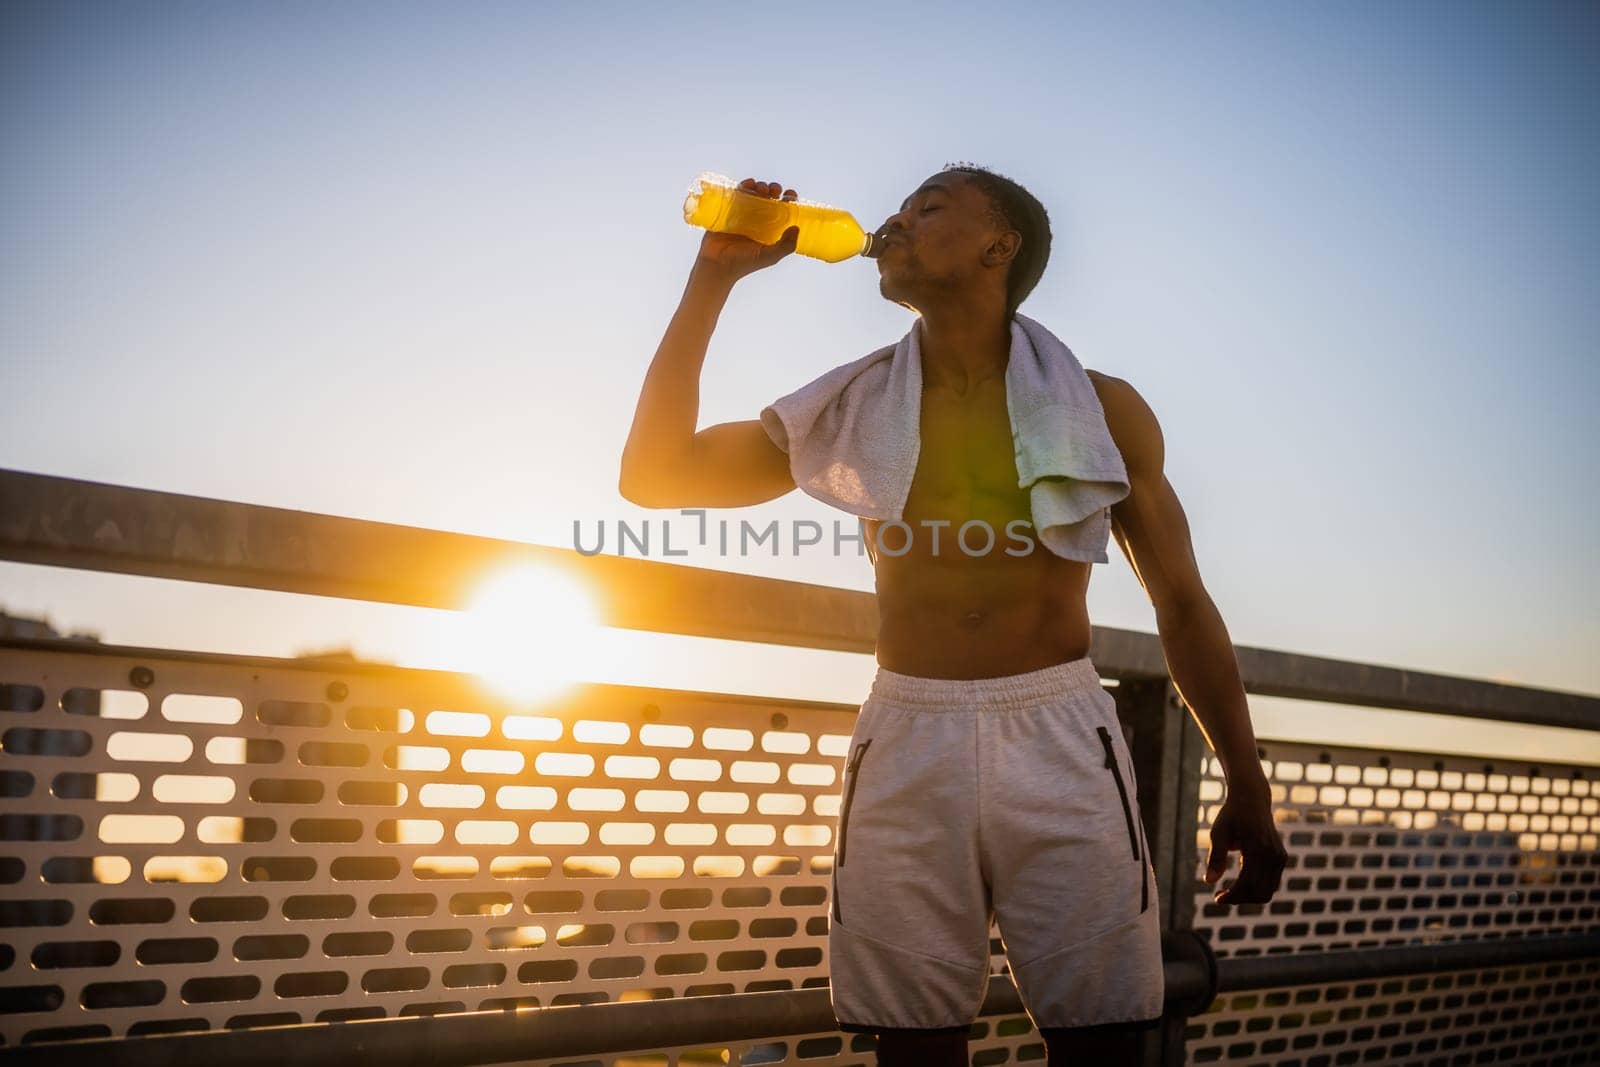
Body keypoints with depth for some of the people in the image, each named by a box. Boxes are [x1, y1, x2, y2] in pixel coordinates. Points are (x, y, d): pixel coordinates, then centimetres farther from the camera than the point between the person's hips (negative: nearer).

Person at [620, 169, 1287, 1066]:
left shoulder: (1100, 408, 7)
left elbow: (1182, 600, 11)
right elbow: (655, 475, 7)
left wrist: (1248, 786, 9)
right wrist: (715, 278, 4)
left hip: (1061, 740, -1)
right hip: (907, 745, 2)